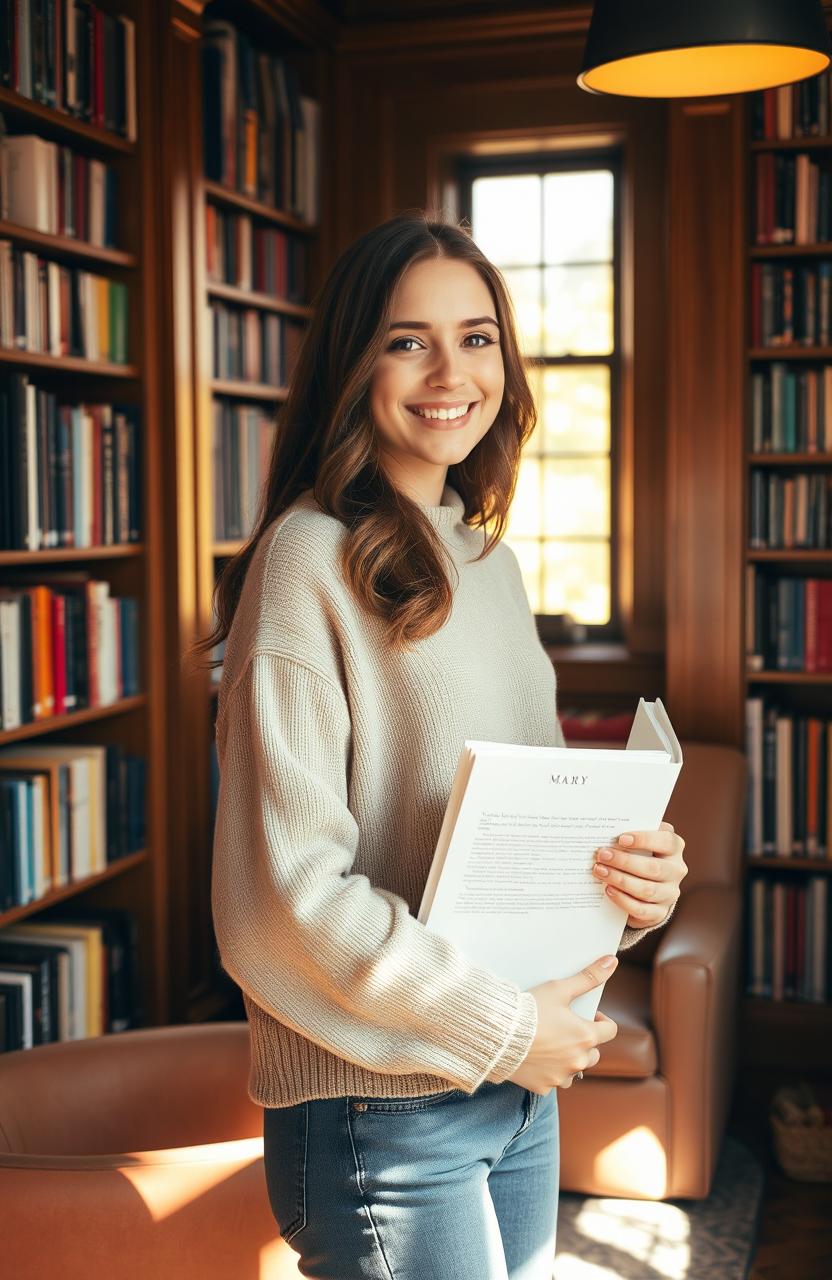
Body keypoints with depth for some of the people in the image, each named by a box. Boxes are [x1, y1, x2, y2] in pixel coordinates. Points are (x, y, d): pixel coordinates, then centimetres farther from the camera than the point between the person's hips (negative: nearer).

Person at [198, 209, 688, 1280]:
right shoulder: (309, 560, -15)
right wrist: (498, 1025, -15)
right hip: (378, 1107, -7)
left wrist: (639, 876, -5)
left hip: (524, 1084, 7)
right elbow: (284, 890, -19)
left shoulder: (489, 561, 9)